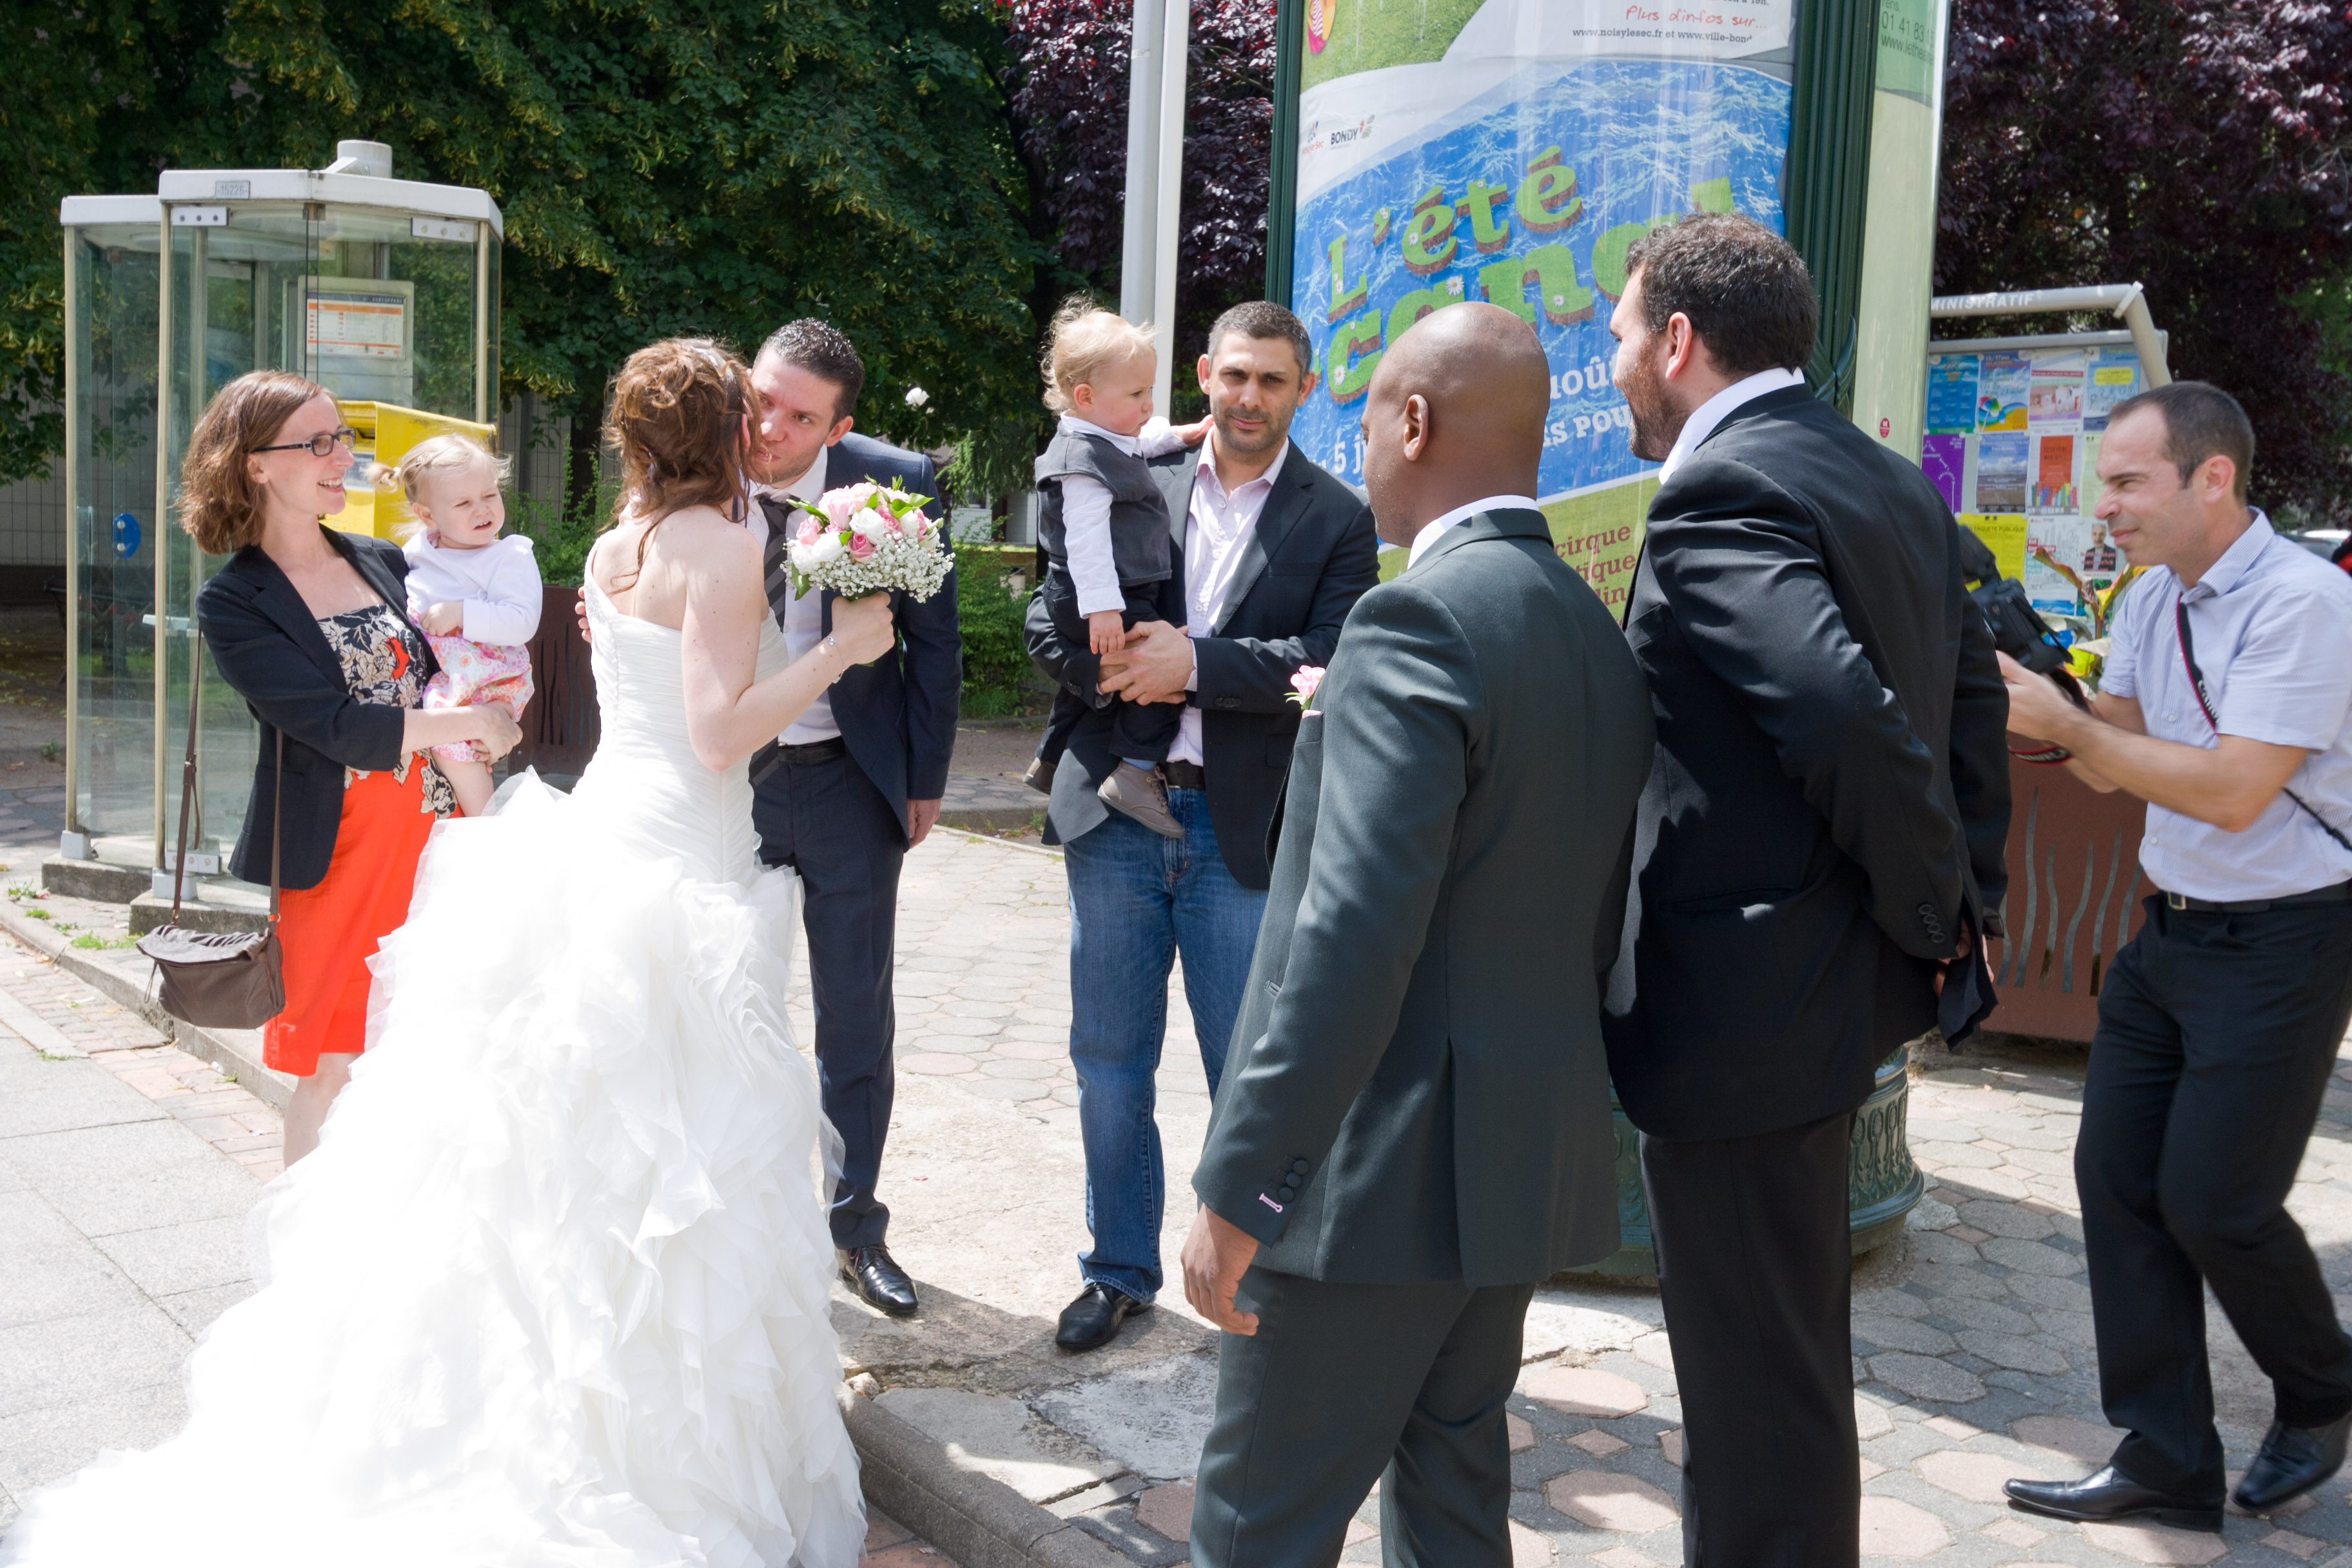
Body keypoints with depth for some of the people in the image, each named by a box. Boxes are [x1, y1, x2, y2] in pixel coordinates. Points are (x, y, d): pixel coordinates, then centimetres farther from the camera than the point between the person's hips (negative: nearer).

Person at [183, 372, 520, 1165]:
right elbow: (335, 725, -15)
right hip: (333, 855, -5)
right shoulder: (234, 601, -6)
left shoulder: (383, 562, 11)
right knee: (331, 1069, 2)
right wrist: (468, 723, -12)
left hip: (432, 833, 5)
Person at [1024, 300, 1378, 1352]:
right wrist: (1108, 662, -15)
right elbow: (1048, 613, 5)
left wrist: (1196, 661, -18)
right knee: (1109, 1062, 12)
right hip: (1116, 816, 3)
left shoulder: (1336, 521, 1)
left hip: (1245, 832, -2)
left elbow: (1332, 663, -11)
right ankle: (1121, 1270, 29)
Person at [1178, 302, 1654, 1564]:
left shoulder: (1419, 620, -18)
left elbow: (1352, 941, -24)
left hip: (1386, 1173, -9)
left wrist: (1238, 1188, -20)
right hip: (1534, 1161, 9)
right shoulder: (1602, 635, 10)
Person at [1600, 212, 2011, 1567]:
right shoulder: (1894, 487, 10)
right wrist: (1964, 909, 12)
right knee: (1797, 1355, 25)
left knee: (1758, 1394, 4)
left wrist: (1938, 914, -13)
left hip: (1747, 1010, -10)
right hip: (1851, 984, 10)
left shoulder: (1720, 495, -19)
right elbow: (1974, 703, 13)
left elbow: (1859, 729, -28)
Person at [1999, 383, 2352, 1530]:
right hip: (2170, 924, 8)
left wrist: (2059, 720, -25)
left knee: (2214, 1203, -3)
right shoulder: (2152, 598, 6)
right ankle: (2167, 1460, 16)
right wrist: (2036, 692, -13)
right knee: (2117, 1176, 5)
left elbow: (2232, 792, -25)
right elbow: (2113, 760, 4)